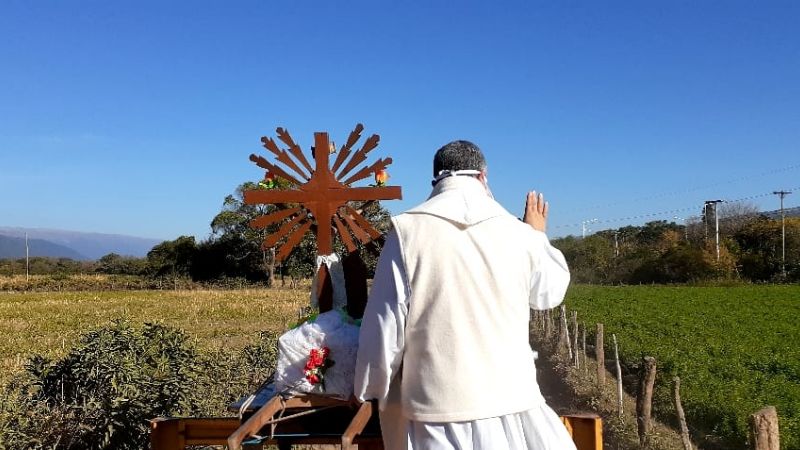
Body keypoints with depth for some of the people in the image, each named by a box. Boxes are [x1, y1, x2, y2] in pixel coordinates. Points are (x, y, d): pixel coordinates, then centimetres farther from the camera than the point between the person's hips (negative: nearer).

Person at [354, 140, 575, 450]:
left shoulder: (408, 230, -7)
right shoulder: (517, 232, -2)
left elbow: (385, 322, -5)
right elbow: (549, 293, 16)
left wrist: (371, 389, 9)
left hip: (437, 403, -1)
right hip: (509, 398, 1)